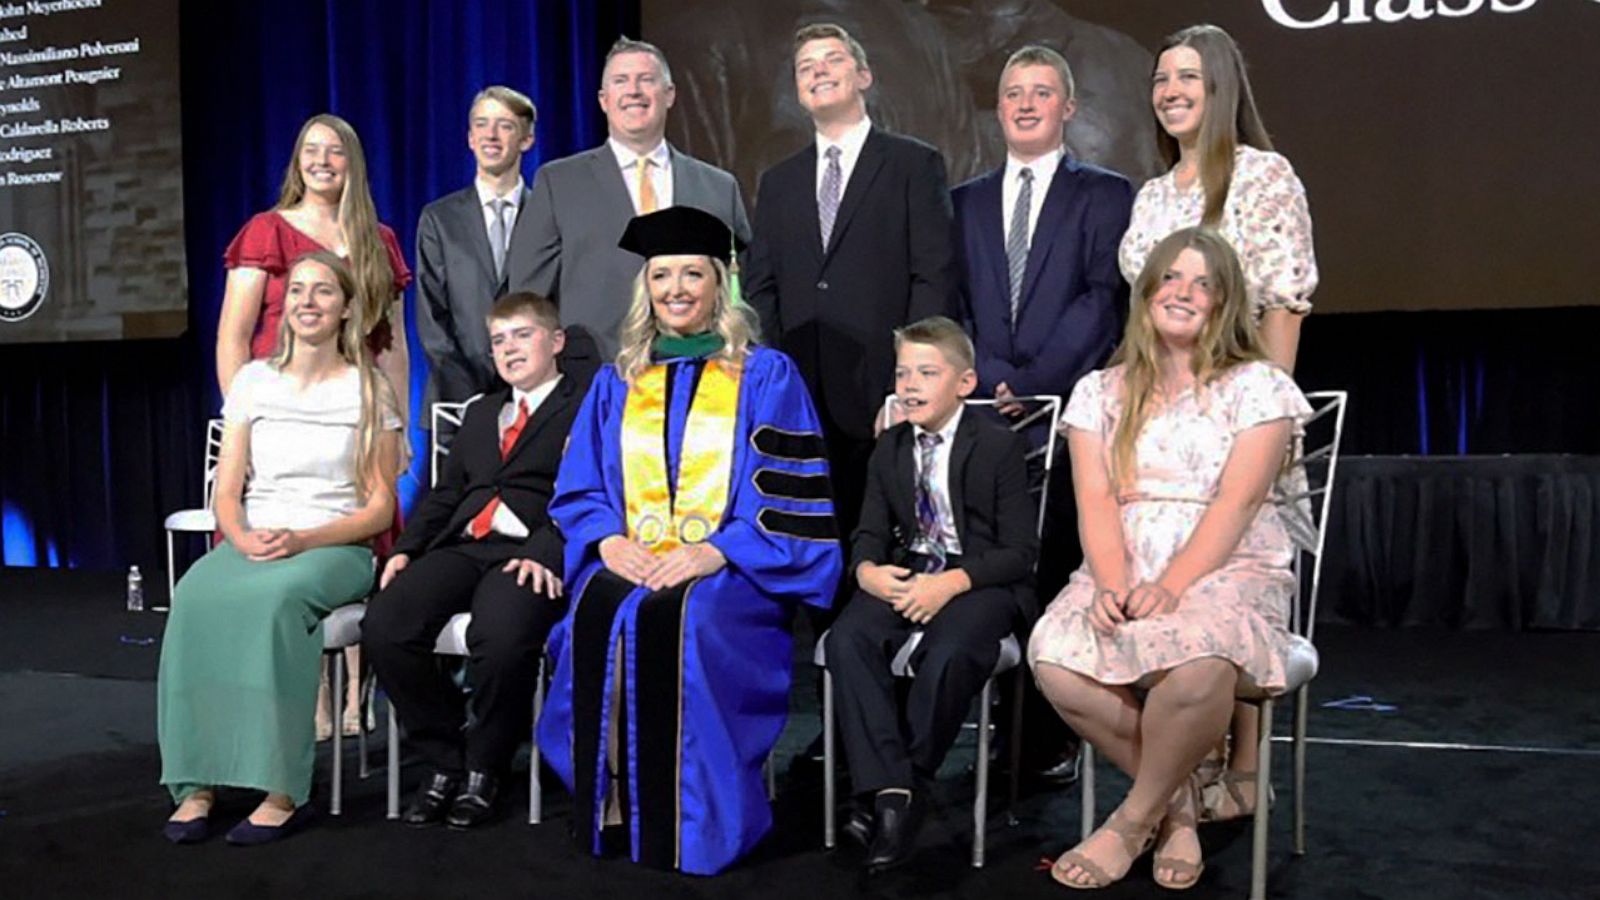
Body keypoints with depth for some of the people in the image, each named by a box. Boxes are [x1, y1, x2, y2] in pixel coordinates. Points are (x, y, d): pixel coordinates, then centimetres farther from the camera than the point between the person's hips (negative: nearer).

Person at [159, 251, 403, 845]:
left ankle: (284, 791, -31)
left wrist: (304, 539, -15)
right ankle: (196, 784, -26)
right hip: (253, 543, 3)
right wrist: (243, 538, -12)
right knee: (195, 596, -31)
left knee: (275, 596, -36)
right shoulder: (253, 382, 13)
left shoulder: (370, 391, 5)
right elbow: (226, 491, 10)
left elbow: (380, 507, 1)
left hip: (336, 547, -3)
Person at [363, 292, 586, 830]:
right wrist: (407, 548, 10)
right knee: (383, 626, -19)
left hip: (529, 555, -6)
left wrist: (546, 553, -20)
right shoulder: (480, 413, 32)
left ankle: (484, 768, -6)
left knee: (500, 639, -35)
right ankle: (447, 755, 0)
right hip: (462, 546, 6)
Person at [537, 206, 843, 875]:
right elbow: (578, 490, 13)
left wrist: (715, 550, -17)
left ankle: (678, 835, -24)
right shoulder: (614, 384, 18)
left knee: (680, 619, -35)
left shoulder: (766, 377, 7)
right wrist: (607, 540, -9)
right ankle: (608, 821, -18)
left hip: (731, 570, -3)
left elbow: (788, 494, -3)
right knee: (597, 614, -31)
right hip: (629, 563, 3)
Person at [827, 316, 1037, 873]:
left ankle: (910, 789, -16)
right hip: (906, 575, 5)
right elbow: (869, 534, 14)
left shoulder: (1001, 447, -2)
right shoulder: (888, 450, 14)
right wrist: (868, 571, -11)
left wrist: (952, 583, -22)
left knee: (949, 654, -36)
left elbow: (1020, 551, -7)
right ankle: (888, 792, -28)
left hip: (980, 581, -4)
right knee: (848, 639, -26)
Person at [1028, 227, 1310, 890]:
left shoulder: (1257, 387, 3)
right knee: (1055, 662, -29)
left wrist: (1172, 586, -22)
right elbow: (1096, 500, 0)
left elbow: (1235, 504, -9)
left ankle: (1134, 821, -8)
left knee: (1197, 666, -38)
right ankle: (1176, 799, -4)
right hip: (1124, 576, 3)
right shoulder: (1099, 392, 13)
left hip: (1229, 572, -3)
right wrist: (1113, 584, -18)